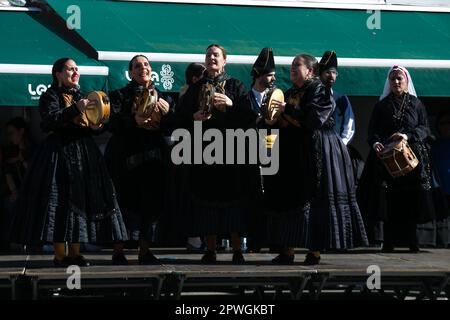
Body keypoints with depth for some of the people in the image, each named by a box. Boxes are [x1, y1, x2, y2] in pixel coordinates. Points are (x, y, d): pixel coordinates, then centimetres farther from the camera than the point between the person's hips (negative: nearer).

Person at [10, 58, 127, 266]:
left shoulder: (81, 95, 18)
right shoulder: (50, 96, -2)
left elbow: (90, 126, 23)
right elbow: (50, 120, -19)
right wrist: (75, 109, -26)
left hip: (83, 153, 7)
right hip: (60, 152, -7)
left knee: (81, 199, 4)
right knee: (60, 200, -8)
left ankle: (74, 253, 9)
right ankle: (59, 255, -6)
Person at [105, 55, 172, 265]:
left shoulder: (161, 96, 15)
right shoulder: (120, 95, 2)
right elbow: (113, 125, -10)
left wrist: (167, 112, -7)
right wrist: (134, 120, -24)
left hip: (153, 157, 4)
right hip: (126, 157, -4)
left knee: (150, 203, 3)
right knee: (124, 201, -7)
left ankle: (145, 251, 10)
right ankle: (118, 252, -1)